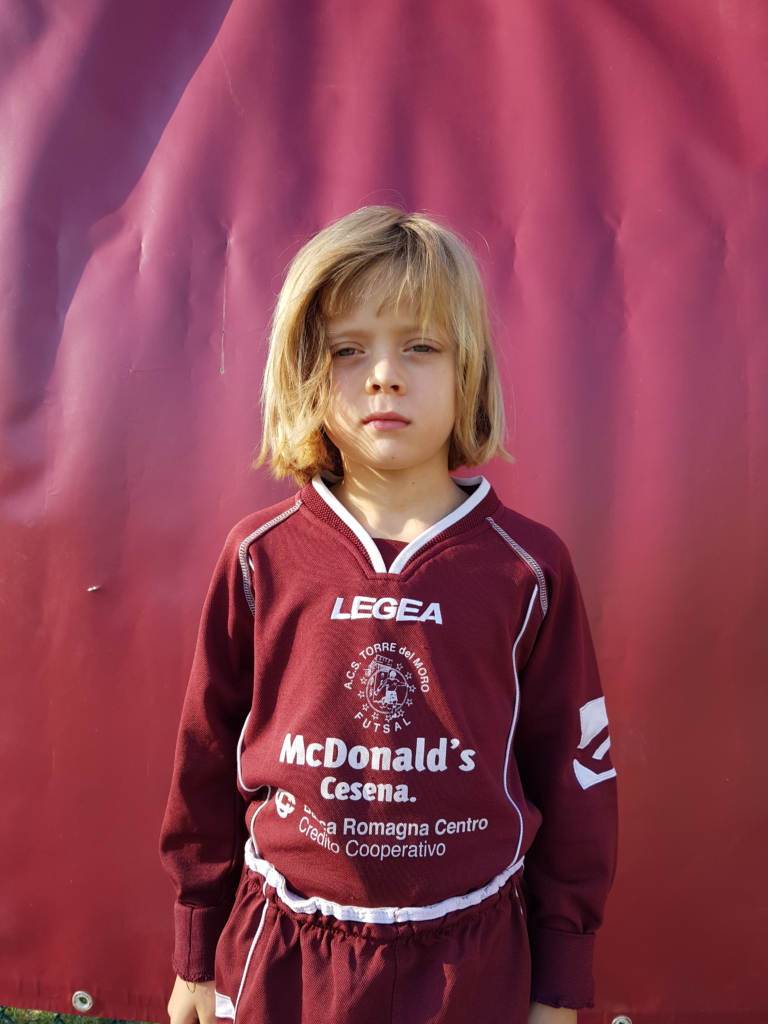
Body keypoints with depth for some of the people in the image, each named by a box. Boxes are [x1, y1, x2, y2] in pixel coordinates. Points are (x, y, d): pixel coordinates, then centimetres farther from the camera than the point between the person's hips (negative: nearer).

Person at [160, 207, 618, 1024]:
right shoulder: (261, 557, -9)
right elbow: (207, 759, 1)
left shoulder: (527, 567, -10)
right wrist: (197, 957, 8)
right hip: (279, 956, 1)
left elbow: (575, 773, -2)